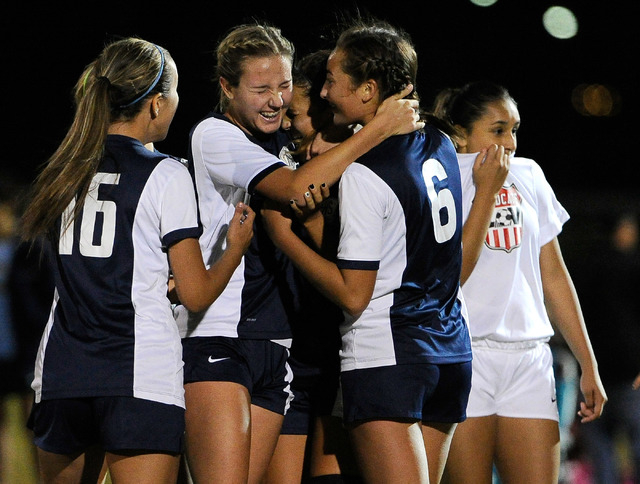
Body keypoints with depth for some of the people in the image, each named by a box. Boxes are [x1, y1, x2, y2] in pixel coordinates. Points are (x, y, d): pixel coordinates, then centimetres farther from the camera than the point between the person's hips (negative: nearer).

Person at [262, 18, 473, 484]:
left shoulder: (363, 174, -15)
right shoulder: (440, 145, 7)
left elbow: (353, 295, -14)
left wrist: (284, 235, -7)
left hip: (386, 357, -8)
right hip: (452, 353, 8)